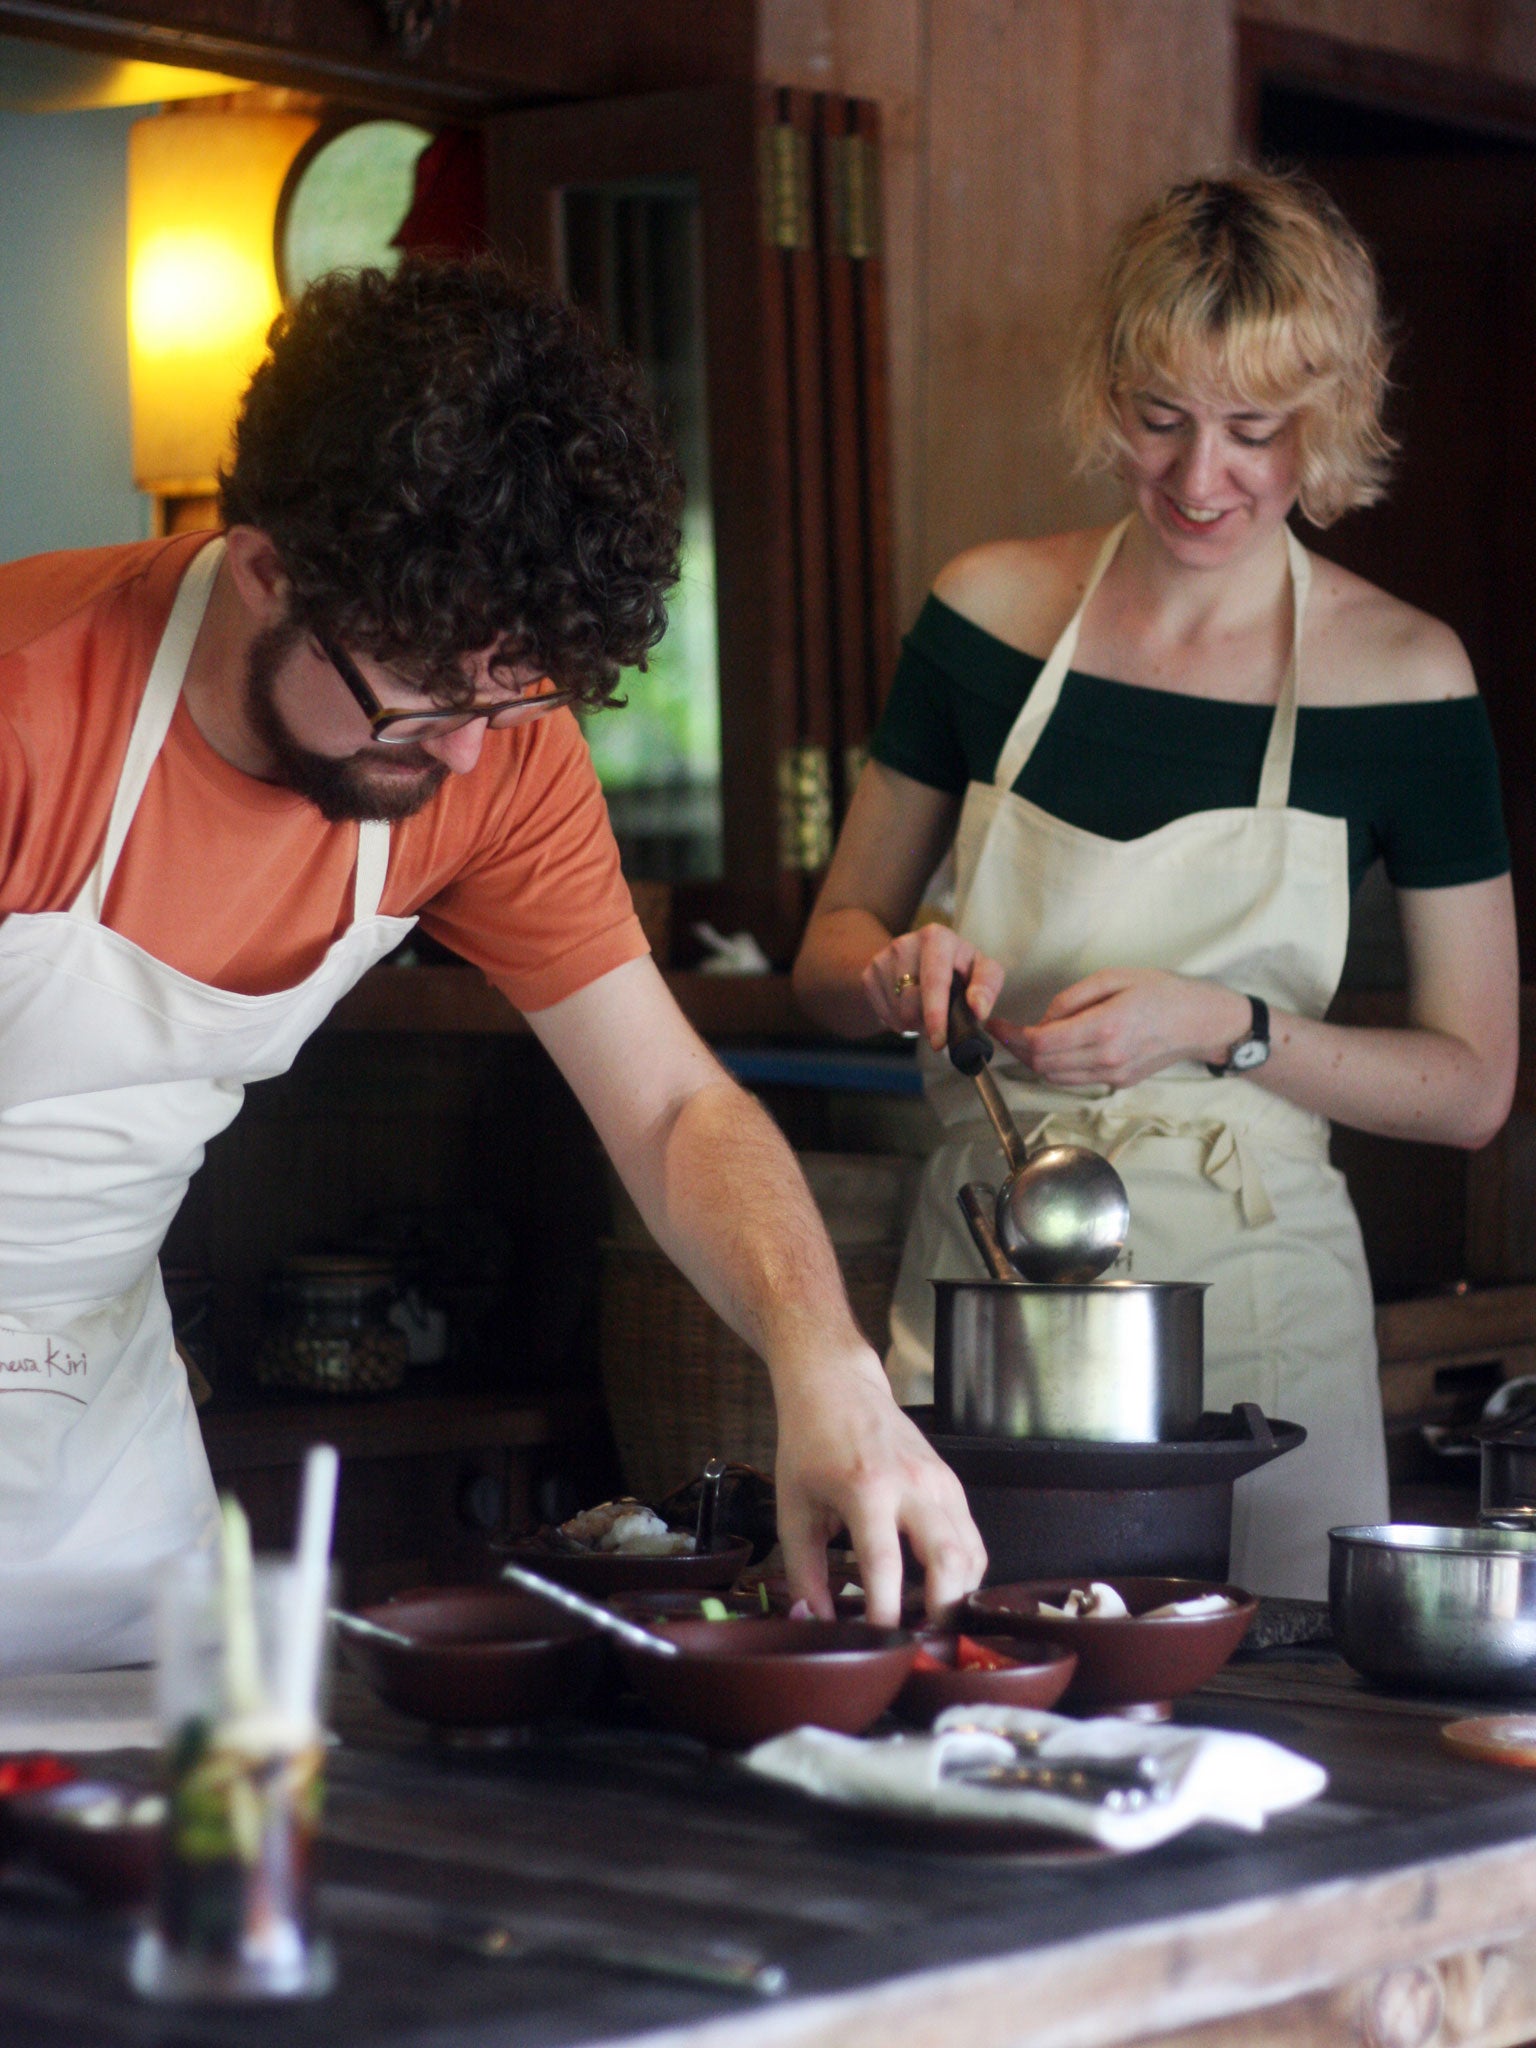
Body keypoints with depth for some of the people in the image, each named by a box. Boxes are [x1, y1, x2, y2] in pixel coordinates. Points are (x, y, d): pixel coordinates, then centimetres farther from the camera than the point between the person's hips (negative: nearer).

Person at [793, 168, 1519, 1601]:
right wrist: (901, 968, -10)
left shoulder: (1401, 678, -3)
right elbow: (830, 950, 12)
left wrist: (1227, 1027, -14)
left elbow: (1472, 1084, 0)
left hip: (1255, 1315, -1)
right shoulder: (989, 615, 3)